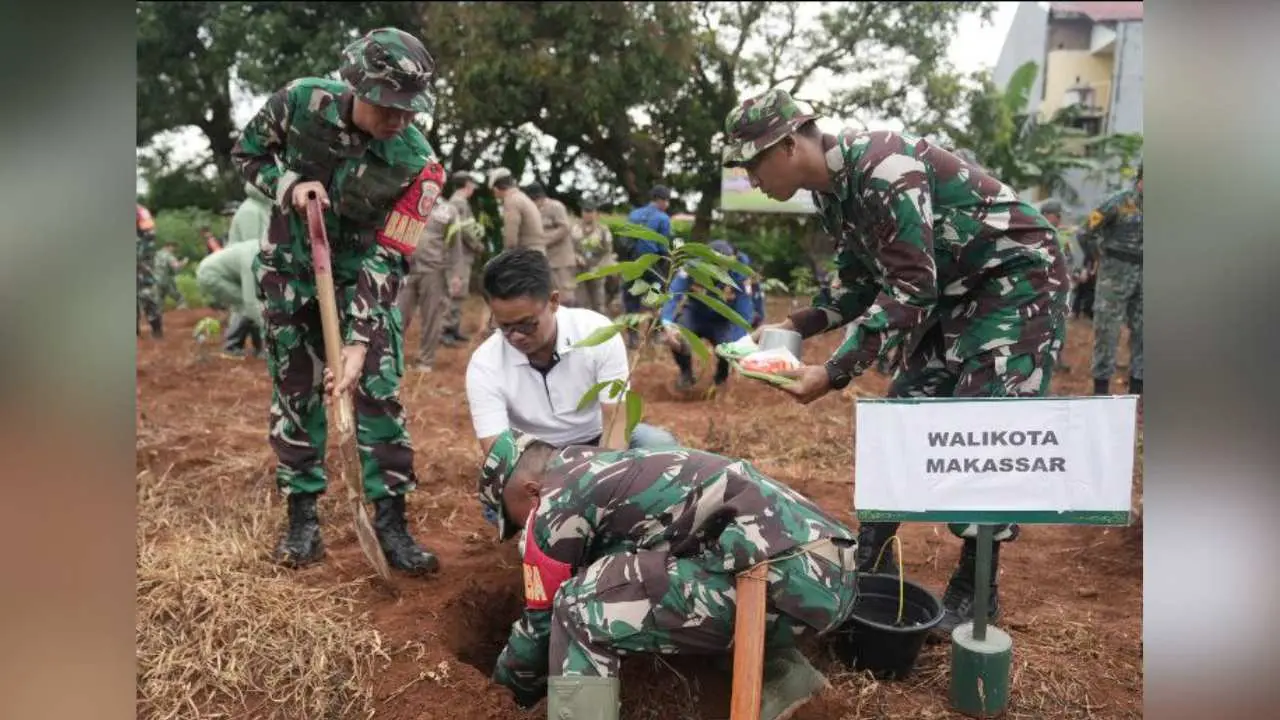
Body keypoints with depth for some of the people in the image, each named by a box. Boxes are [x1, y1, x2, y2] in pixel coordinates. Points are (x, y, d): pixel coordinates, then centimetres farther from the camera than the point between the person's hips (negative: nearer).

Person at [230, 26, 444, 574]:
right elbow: (247, 152, -1)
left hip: (364, 272, -1)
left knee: (379, 389, -7)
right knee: (295, 392, 5)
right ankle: (303, 517, 18)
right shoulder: (300, 102, -20)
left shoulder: (417, 164, -24)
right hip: (290, 267, 1)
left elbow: (386, 258, -23)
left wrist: (359, 343, -30)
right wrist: (289, 185, -23)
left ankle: (391, 522, 3)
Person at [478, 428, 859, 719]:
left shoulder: (554, 504, 1)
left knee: (580, 611, -6)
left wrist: (506, 681, 31)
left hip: (789, 579, -10)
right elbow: (616, 573, 40)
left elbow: (542, 619, 11)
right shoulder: (608, 468, 27)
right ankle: (784, 673, 20)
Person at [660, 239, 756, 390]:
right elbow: (672, 297, -31)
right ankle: (686, 373, 3)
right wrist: (668, 325, -51)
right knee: (674, 336, -31)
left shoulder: (739, 276, -25)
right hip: (694, 316, 0)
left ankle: (721, 376, 11)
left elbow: (743, 314, -23)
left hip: (721, 322, 0)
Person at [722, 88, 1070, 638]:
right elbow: (865, 286, 9)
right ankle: (869, 563, 18)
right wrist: (793, 327, -3)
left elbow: (910, 289, -31)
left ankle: (975, 593, 4)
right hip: (952, 289, 9)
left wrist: (835, 374, -32)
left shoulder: (881, 167, -29)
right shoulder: (831, 191, 1)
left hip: (1019, 277, -9)